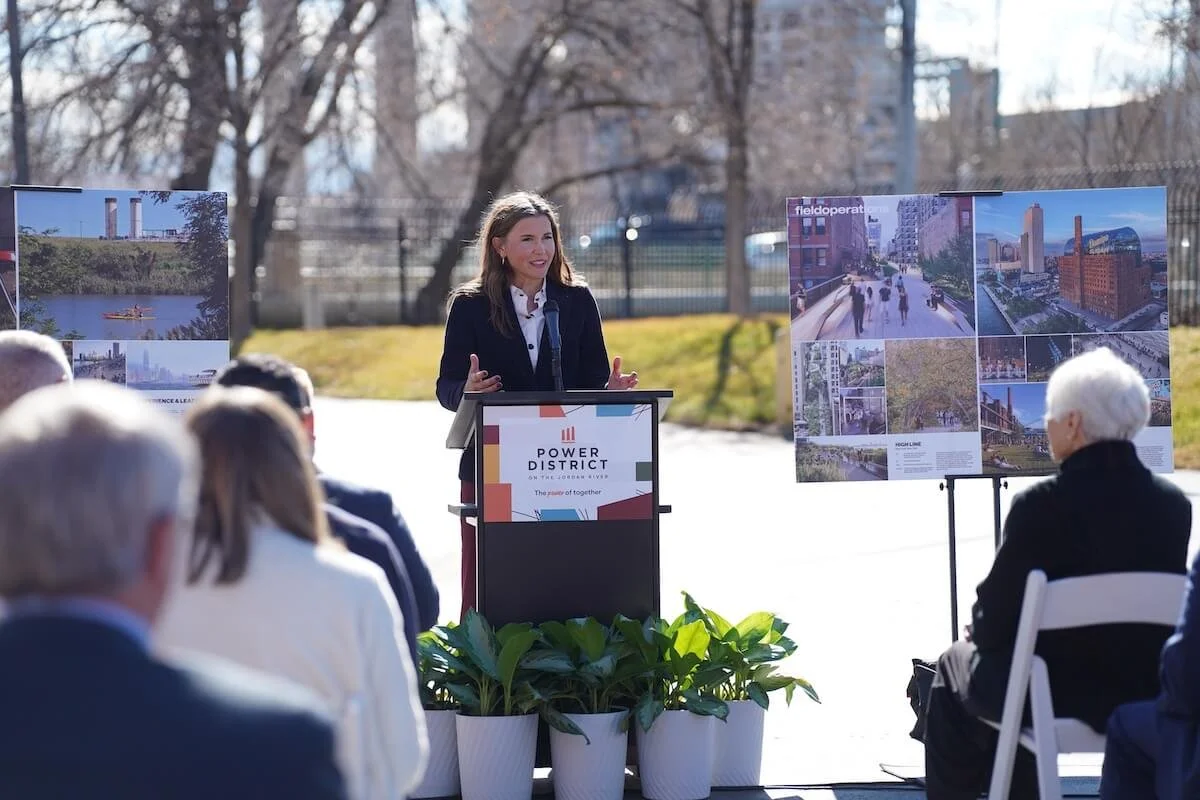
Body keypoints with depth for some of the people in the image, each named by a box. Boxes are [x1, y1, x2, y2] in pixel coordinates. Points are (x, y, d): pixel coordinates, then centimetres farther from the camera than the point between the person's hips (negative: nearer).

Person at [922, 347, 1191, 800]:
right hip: (1144, 696, 5)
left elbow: (994, 624, -15)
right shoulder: (1173, 505, -5)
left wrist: (980, 631, 11)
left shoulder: (1041, 505, -20)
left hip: (1056, 697, -5)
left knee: (955, 666, 27)